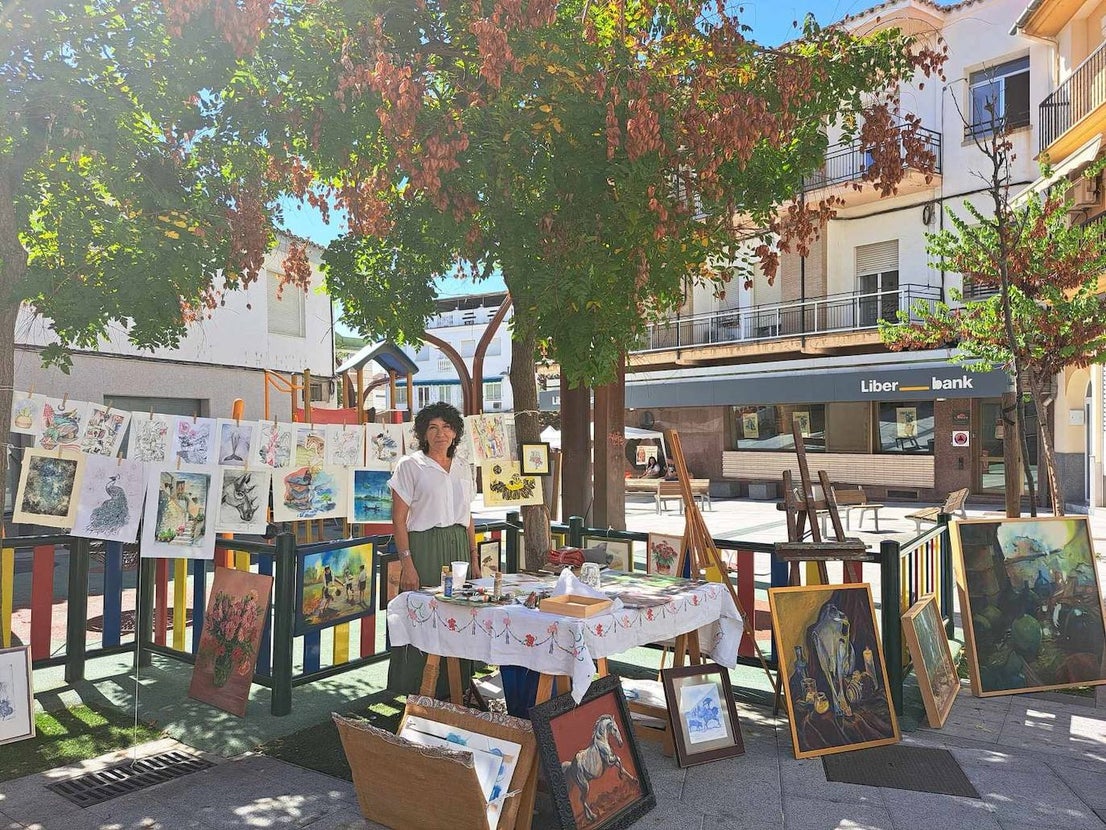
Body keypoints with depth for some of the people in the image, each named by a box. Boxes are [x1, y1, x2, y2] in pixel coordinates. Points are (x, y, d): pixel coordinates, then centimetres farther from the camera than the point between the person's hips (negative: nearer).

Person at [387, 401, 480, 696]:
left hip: (458, 549, 5)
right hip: (424, 548, -5)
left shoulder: (462, 468, 14)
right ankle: (416, 696, 11)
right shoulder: (410, 465, -3)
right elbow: (399, 520, -7)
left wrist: (474, 558, 13)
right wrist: (407, 564, -14)